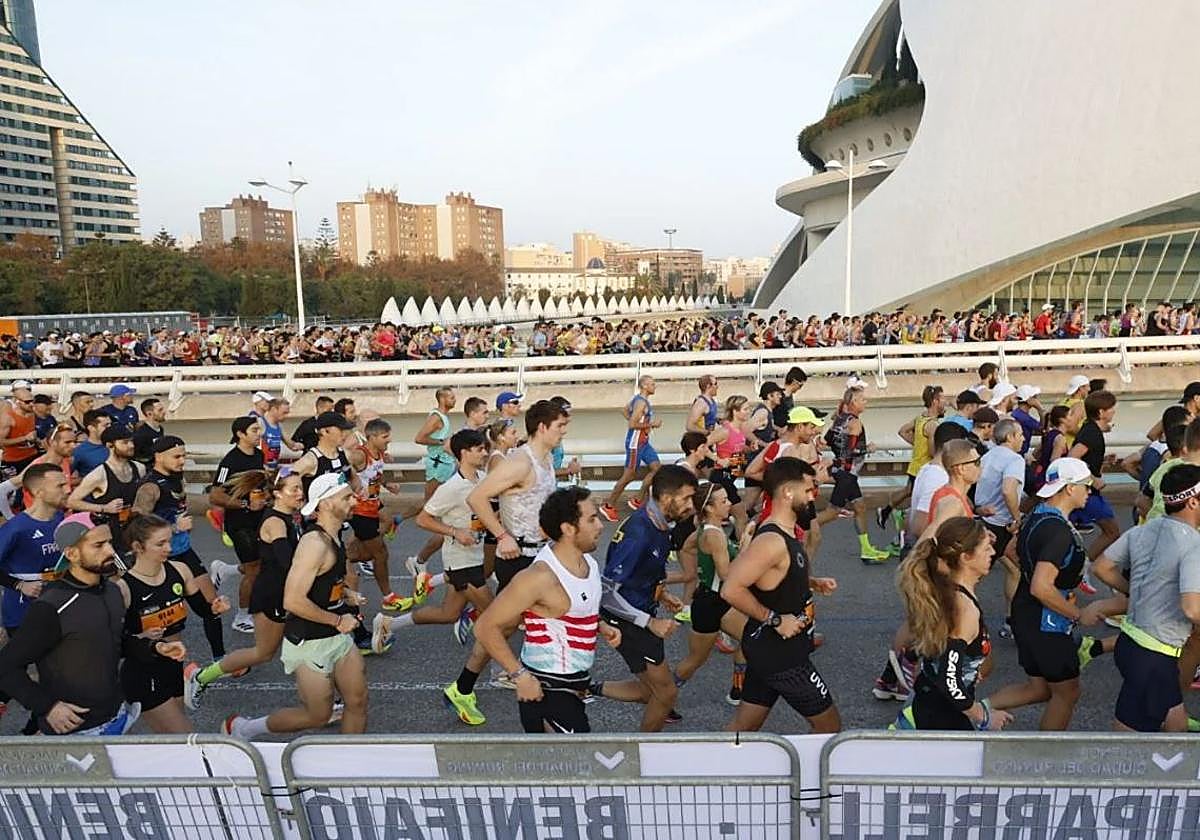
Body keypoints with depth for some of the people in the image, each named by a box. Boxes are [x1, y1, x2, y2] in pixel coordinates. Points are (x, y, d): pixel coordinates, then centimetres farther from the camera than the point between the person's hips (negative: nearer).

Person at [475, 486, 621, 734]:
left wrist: (601, 626, 4)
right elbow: (486, 628, -22)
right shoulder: (541, 576, -25)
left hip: (572, 686, 9)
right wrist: (520, 676, -22)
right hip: (547, 690, -9)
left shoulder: (588, 561, 3)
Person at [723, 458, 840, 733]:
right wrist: (775, 620, -23)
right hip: (779, 652, -9)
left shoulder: (786, 534, 6)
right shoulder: (772, 542, -25)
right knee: (830, 726, 8)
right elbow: (731, 590, -32)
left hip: (767, 647, 9)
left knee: (744, 727, 16)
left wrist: (812, 583, 10)